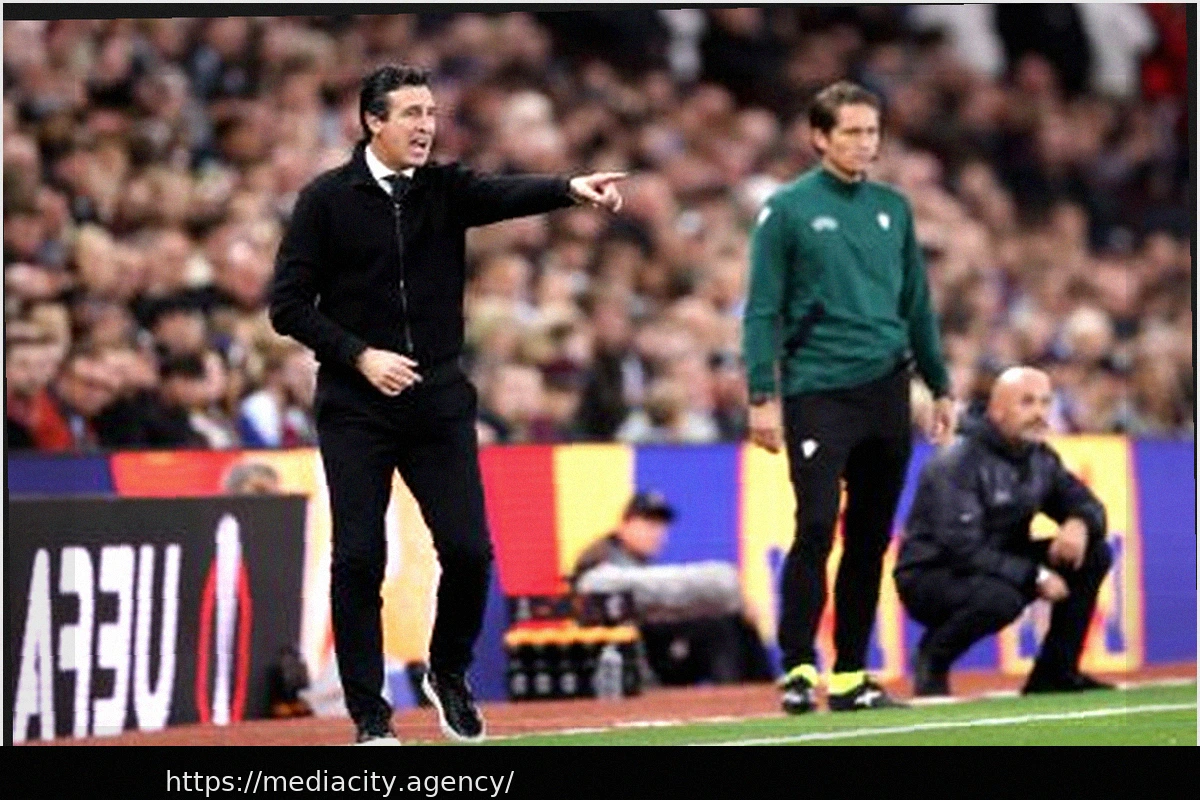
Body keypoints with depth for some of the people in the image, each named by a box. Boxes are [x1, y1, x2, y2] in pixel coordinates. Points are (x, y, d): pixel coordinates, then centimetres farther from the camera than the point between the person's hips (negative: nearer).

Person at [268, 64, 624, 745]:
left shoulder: (446, 189, 5)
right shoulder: (328, 199, -2)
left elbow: (506, 195, -16)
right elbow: (289, 304, -3)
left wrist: (571, 189, -36)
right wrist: (359, 355, -14)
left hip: (440, 400, 2)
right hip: (355, 407, -2)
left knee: (469, 549, -4)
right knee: (360, 559, -4)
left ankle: (449, 675, 22)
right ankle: (370, 714, 6)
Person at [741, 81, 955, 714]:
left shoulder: (892, 208, 12)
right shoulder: (787, 210, -2)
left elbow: (917, 303, 18)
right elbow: (763, 310, -4)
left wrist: (940, 387, 15)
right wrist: (762, 397, -11)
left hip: (886, 389, 5)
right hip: (817, 394, -5)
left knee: (870, 538, 7)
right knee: (816, 530, -12)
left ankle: (851, 674, 13)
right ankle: (797, 668, -6)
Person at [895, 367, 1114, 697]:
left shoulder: (1041, 459, 4)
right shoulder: (958, 463, -20)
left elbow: (1087, 505, 8)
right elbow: (962, 548, -27)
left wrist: (1080, 524, -18)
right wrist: (1035, 576, -30)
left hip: (998, 566, 8)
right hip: (929, 578, -8)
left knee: (1094, 555, -3)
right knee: (999, 597, -39)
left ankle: (1054, 672, 3)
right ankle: (931, 660, -10)